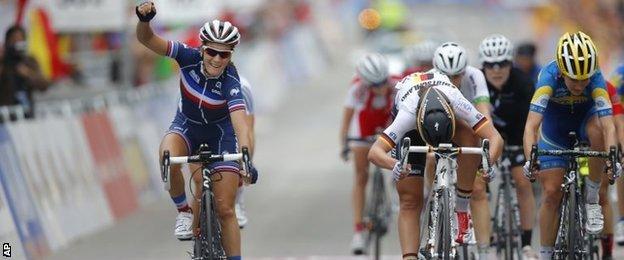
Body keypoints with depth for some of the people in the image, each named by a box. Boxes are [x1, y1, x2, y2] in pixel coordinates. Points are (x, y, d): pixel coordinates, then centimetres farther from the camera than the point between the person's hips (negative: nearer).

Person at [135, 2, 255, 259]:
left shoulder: (230, 82, -31)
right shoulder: (190, 58, -24)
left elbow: (241, 124, -42)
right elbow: (147, 40, -30)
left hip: (220, 134, -2)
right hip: (186, 126, 2)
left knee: (224, 209, -6)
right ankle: (184, 210, -11)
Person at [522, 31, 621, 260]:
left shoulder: (596, 78, -31)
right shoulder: (550, 76, -34)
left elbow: (608, 125, -40)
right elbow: (531, 124, -42)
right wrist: (530, 159, -56)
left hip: (584, 123, 0)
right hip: (554, 132, 0)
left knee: (597, 129, -34)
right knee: (551, 193, -9)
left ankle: (592, 199, -18)